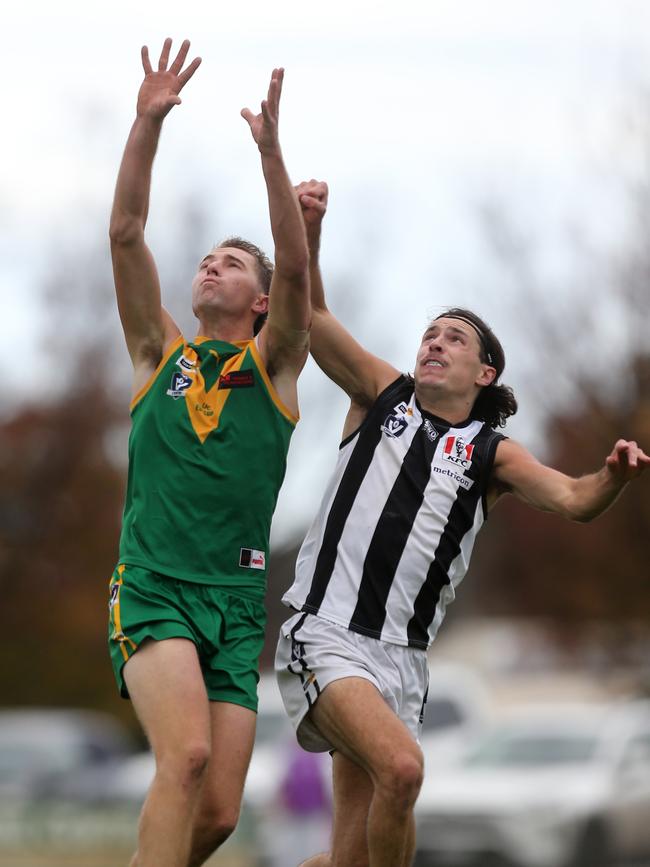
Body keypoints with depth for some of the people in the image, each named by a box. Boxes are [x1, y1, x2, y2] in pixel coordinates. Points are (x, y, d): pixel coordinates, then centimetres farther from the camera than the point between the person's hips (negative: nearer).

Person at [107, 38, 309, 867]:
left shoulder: (274, 362, 13)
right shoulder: (159, 352, 14)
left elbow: (297, 268, -4)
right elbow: (125, 235, 3)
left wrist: (270, 147, -15)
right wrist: (148, 122, -8)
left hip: (237, 603, 2)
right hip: (151, 587, -2)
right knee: (186, 753, -27)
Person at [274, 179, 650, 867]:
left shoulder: (490, 455, 12)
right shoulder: (383, 396, 12)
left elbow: (574, 500, -2)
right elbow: (313, 317, 3)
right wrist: (307, 232, -13)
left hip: (400, 656, 3)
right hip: (324, 634, -3)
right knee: (401, 766, -29)